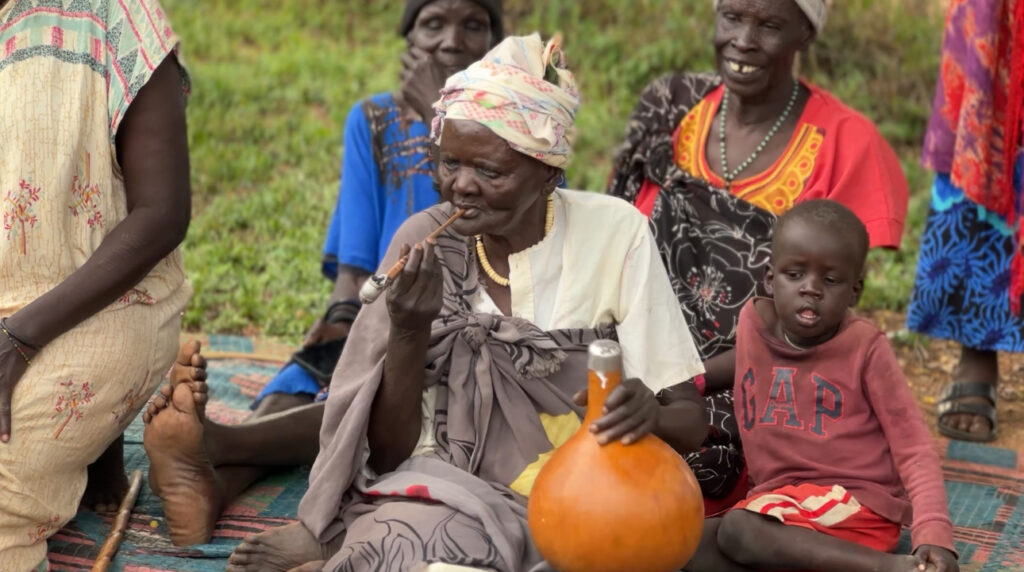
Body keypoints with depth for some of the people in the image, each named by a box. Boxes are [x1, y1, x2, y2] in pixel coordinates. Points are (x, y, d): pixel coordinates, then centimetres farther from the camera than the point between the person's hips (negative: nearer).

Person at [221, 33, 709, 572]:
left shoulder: (614, 233, -9)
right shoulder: (424, 242, -4)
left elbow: (690, 421, -7)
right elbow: (388, 451, -3)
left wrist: (647, 413, -30)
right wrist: (409, 330, -20)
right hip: (444, 491, 1)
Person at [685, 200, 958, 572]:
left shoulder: (865, 348, -10)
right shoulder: (753, 322, 3)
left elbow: (914, 449, -10)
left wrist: (934, 534, -26)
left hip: (856, 505, -6)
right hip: (779, 499, 6)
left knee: (738, 530, -30)